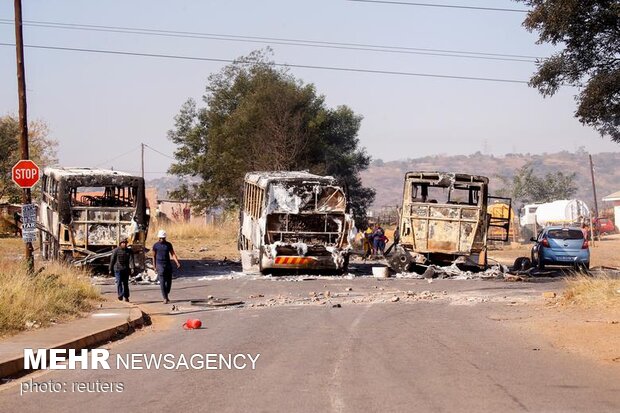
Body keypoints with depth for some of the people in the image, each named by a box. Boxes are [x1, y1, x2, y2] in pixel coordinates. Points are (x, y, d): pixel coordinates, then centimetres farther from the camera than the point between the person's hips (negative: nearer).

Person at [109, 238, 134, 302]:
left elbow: (131, 260, -4)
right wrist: (111, 269, 2)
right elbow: (112, 260, 2)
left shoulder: (129, 251, 6)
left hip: (126, 270, 3)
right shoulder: (116, 250, -1)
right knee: (119, 282, -9)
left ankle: (126, 297, 15)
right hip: (118, 269, -3)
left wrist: (132, 268, -18)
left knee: (125, 283, 8)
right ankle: (120, 296, -12)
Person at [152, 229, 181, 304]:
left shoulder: (168, 244, 5)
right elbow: (154, 256, 5)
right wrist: (155, 267, 3)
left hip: (168, 264, 3)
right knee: (162, 282, -9)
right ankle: (165, 298, -7)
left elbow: (173, 254, 2)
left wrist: (177, 263, -11)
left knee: (169, 281, 5)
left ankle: (166, 295, 25)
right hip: (160, 265, -3)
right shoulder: (156, 245, -1)